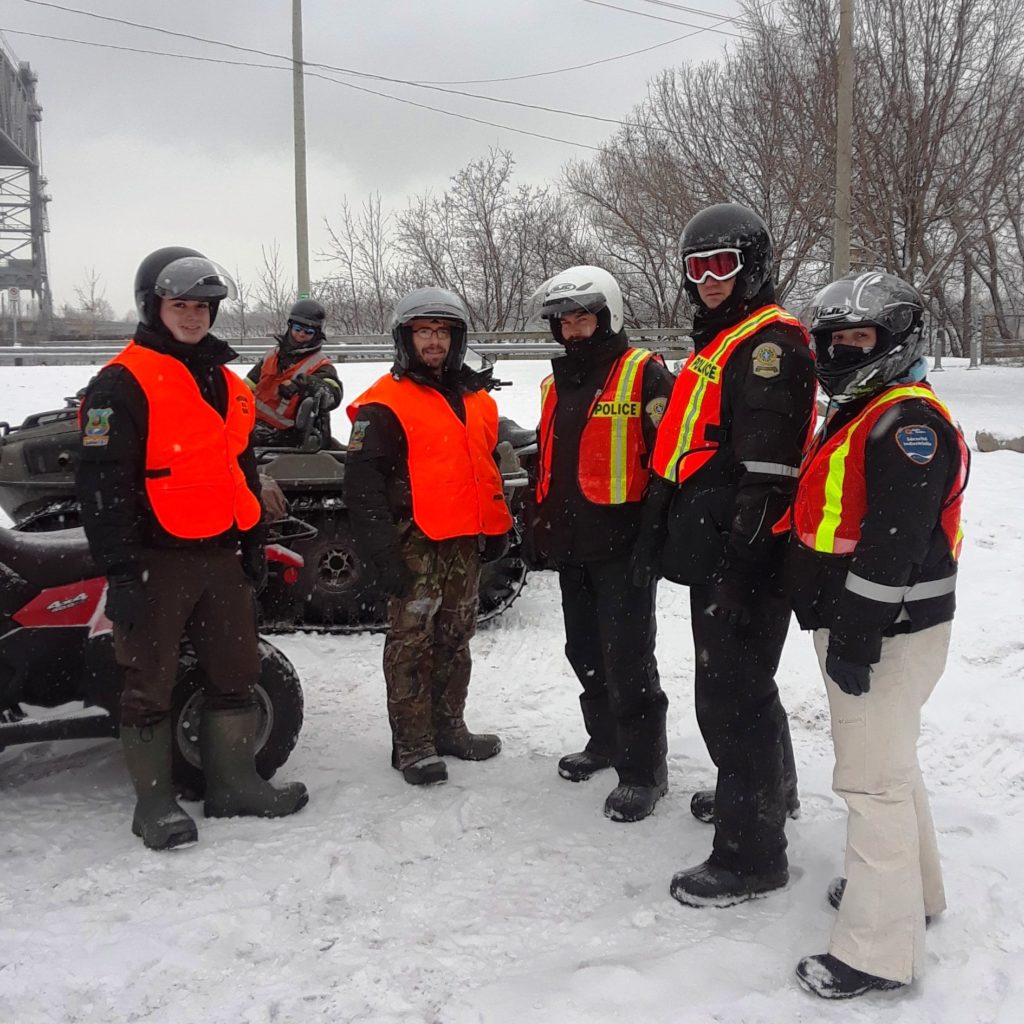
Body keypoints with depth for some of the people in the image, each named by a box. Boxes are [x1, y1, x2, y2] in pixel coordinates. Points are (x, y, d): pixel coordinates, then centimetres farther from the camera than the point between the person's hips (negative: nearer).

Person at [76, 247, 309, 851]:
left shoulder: (227, 383, 14)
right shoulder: (122, 384, -10)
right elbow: (102, 484, -15)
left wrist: (254, 544, 17)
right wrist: (120, 570, -19)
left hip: (221, 556, 7)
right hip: (156, 562, -7)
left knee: (236, 675, 13)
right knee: (152, 684, 4)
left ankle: (234, 783, 25)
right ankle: (155, 800, 16)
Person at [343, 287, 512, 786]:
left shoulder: (477, 399, 14)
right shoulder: (385, 404, -8)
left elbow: (489, 467, 24)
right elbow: (363, 482, -13)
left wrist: (497, 527, 17)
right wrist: (380, 550, -18)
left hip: (466, 540, 7)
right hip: (416, 542, -7)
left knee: (455, 639, 14)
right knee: (412, 642, -3)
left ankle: (449, 727, 27)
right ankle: (412, 745, 5)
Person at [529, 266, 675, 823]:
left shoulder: (643, 373, -7)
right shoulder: (556, 383, 16)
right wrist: (538, 528, 22)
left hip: (624, 544, -8)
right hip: (571, 546, 8)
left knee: (627, 659, -5)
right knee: (585, 652, 17)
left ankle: (643, 769, 6)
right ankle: (606, 740, 34)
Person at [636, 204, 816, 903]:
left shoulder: (773, 340, -14)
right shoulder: (715, 343, 19)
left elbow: (766, 468, -23)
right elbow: (684, 451, 23)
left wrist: (741, 561, -25)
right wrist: (659, 532, 22)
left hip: (744, 557, -11)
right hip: (713, 551, 11)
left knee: (729, 693, -6)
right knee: (740, 682, 23)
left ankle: (751, 853, 5)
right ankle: (769, 790, 43)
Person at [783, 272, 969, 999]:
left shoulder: (908, 422, -17)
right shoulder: (859, 417, 16)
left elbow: (892, 544, -25)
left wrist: (857, 638, -25)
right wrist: (840, 628, 21)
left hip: (888, 631, -11)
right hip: (856, 623, 11)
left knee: (872, 777, -6)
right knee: (889, 762, 21)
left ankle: (879, 950, 2)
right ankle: (911, 888, 38)